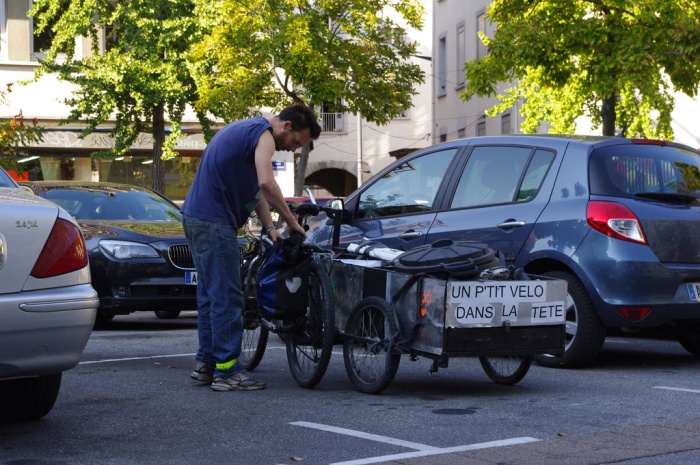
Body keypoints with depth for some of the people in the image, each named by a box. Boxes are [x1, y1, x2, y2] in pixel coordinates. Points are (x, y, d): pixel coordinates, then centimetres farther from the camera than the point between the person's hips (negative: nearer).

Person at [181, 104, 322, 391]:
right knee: (227, 297, -7)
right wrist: (291, 222, -15)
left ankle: (206, 364, 19)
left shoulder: (245, 129, 21)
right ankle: (226, 371, -5)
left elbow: (256, 187, 19)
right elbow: (266, 183, -26)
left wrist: (270, 228, 9)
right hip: (214, 222, -10)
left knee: (210, 295, 15)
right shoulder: (263, 134, -11)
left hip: (196, 217, 10)